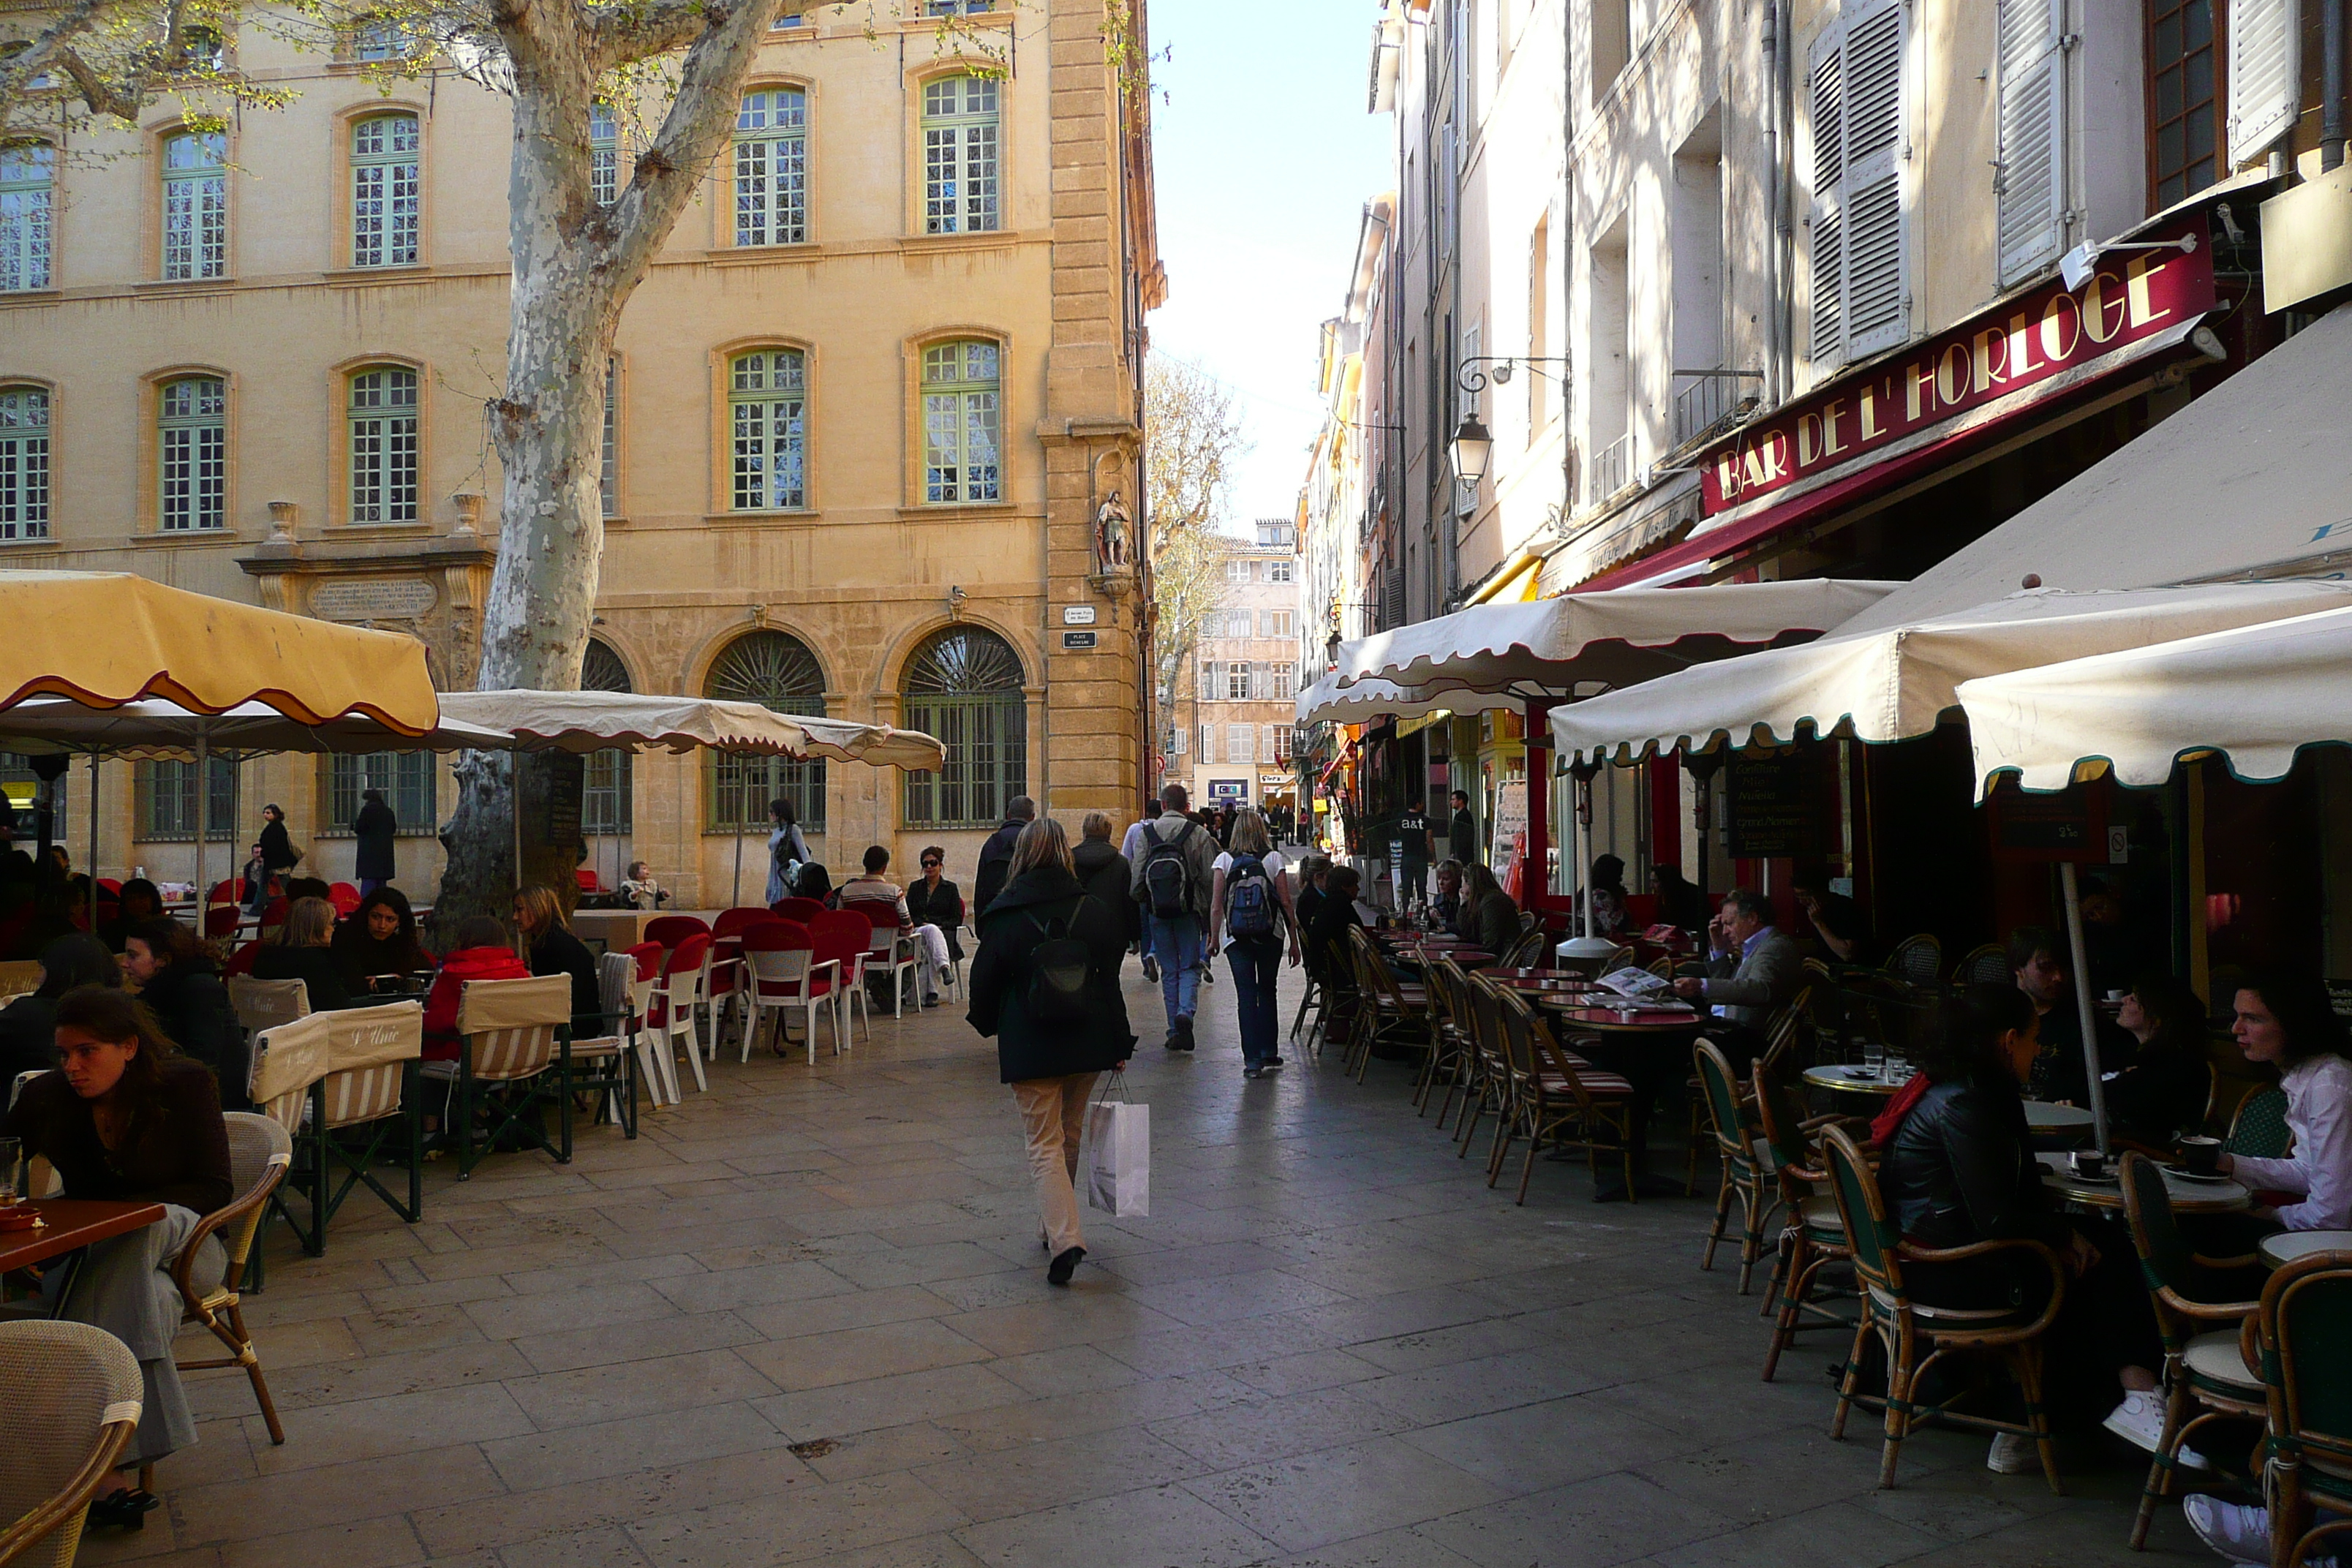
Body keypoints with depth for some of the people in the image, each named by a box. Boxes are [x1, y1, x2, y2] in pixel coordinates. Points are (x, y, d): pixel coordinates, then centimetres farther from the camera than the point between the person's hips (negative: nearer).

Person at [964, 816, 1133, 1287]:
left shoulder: (1003, 917, -9)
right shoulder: (1095, 912, -2)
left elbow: (985, 982, -2)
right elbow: (1110, 983, 0)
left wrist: (982, 1019, 19)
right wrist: (1120, 1044, 7)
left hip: (1029, 1049, -3)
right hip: (1087, 1044, 3)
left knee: (1044, 1144, 1)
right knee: (1069, 1136, 19)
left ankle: (1065, 1239, -16)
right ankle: (1058, 1228, 33)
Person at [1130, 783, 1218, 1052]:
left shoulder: (1145, 833, -1)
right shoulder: (1198, 833, -4)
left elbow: (1137, 876, -1)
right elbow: (1210, 876, -4)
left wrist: (1140, 901, 16)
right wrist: (1208, 910, 7)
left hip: (1157, 911, 2)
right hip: (1188, 910, -1)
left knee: (1169, 971, 10)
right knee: (1190, 967, 7)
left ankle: (1175, 1031, 11)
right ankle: (1185, 1013, -18)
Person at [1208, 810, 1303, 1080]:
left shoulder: (1224, 860, -3)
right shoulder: (1274, 858, -3)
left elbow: (1216, 905, -7)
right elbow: (1286, 903, -3)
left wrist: (1213, 938, 2)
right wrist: (1294, 941, 3)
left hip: (1237, 939, -1)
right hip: (1271, 936, 1)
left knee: (1246, 996, 2)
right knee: (1267, 992, 17)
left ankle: (1253, 1060, -3)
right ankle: (1269, 1054, 20)